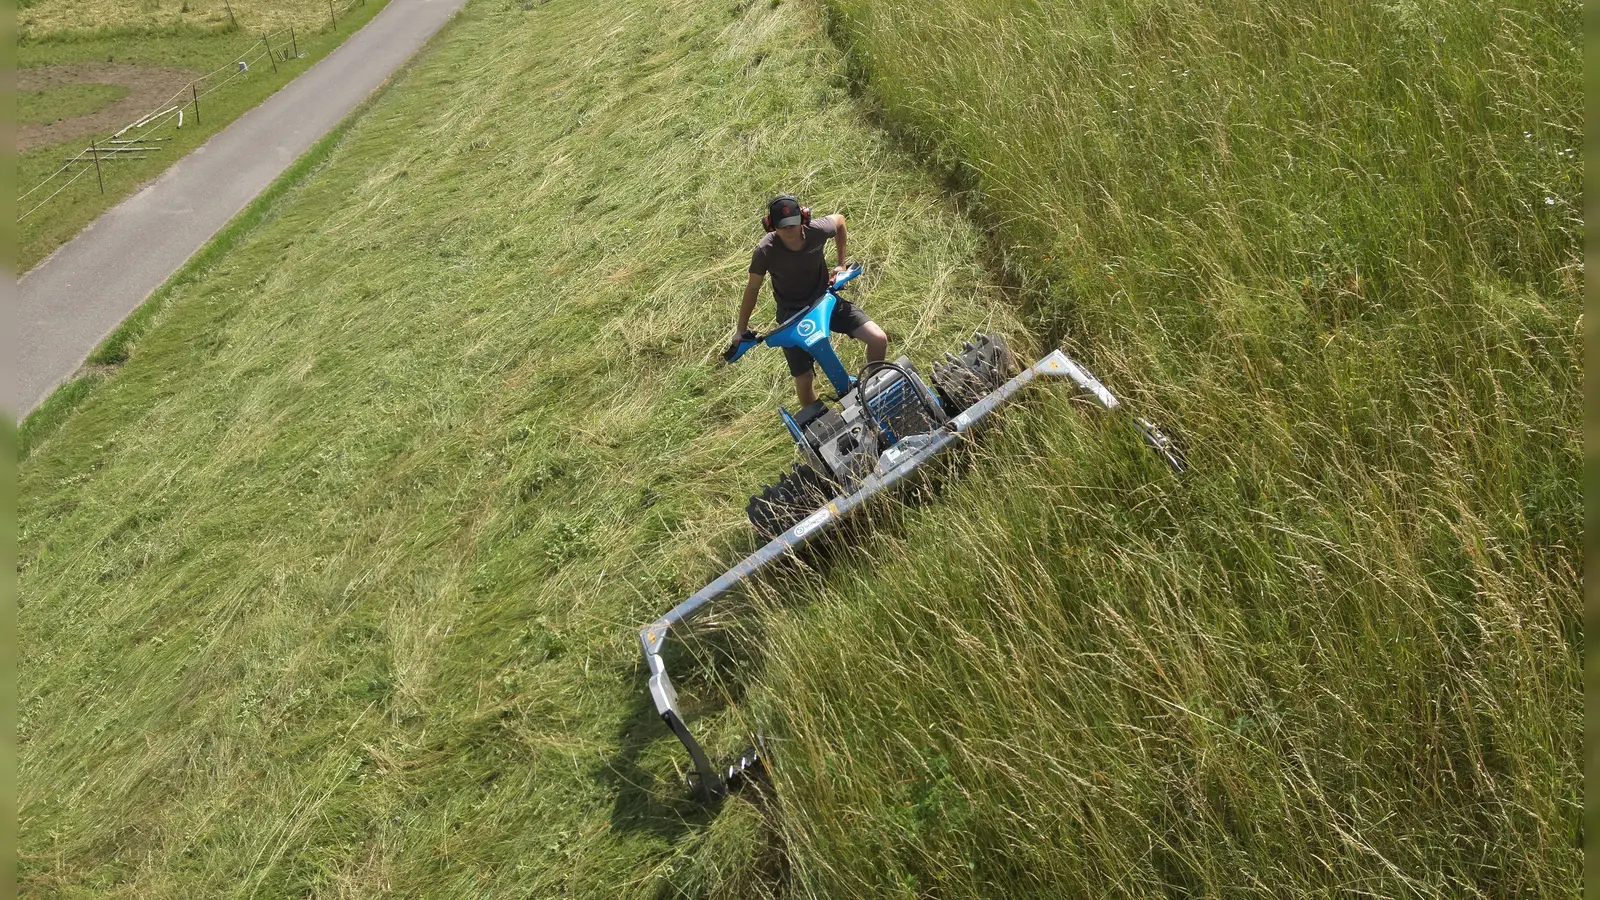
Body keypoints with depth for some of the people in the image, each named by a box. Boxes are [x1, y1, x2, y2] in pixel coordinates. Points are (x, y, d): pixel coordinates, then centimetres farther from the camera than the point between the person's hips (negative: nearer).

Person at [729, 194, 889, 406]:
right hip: (793, 314, -2)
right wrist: (741, 329, -4)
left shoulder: (817, 230, -21)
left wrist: (841, 263, 5)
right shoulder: (765, 251, -25)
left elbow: (839, 220, 4)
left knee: (878, 339, -12)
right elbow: (753, 288, -9)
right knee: (804, 379, -4)